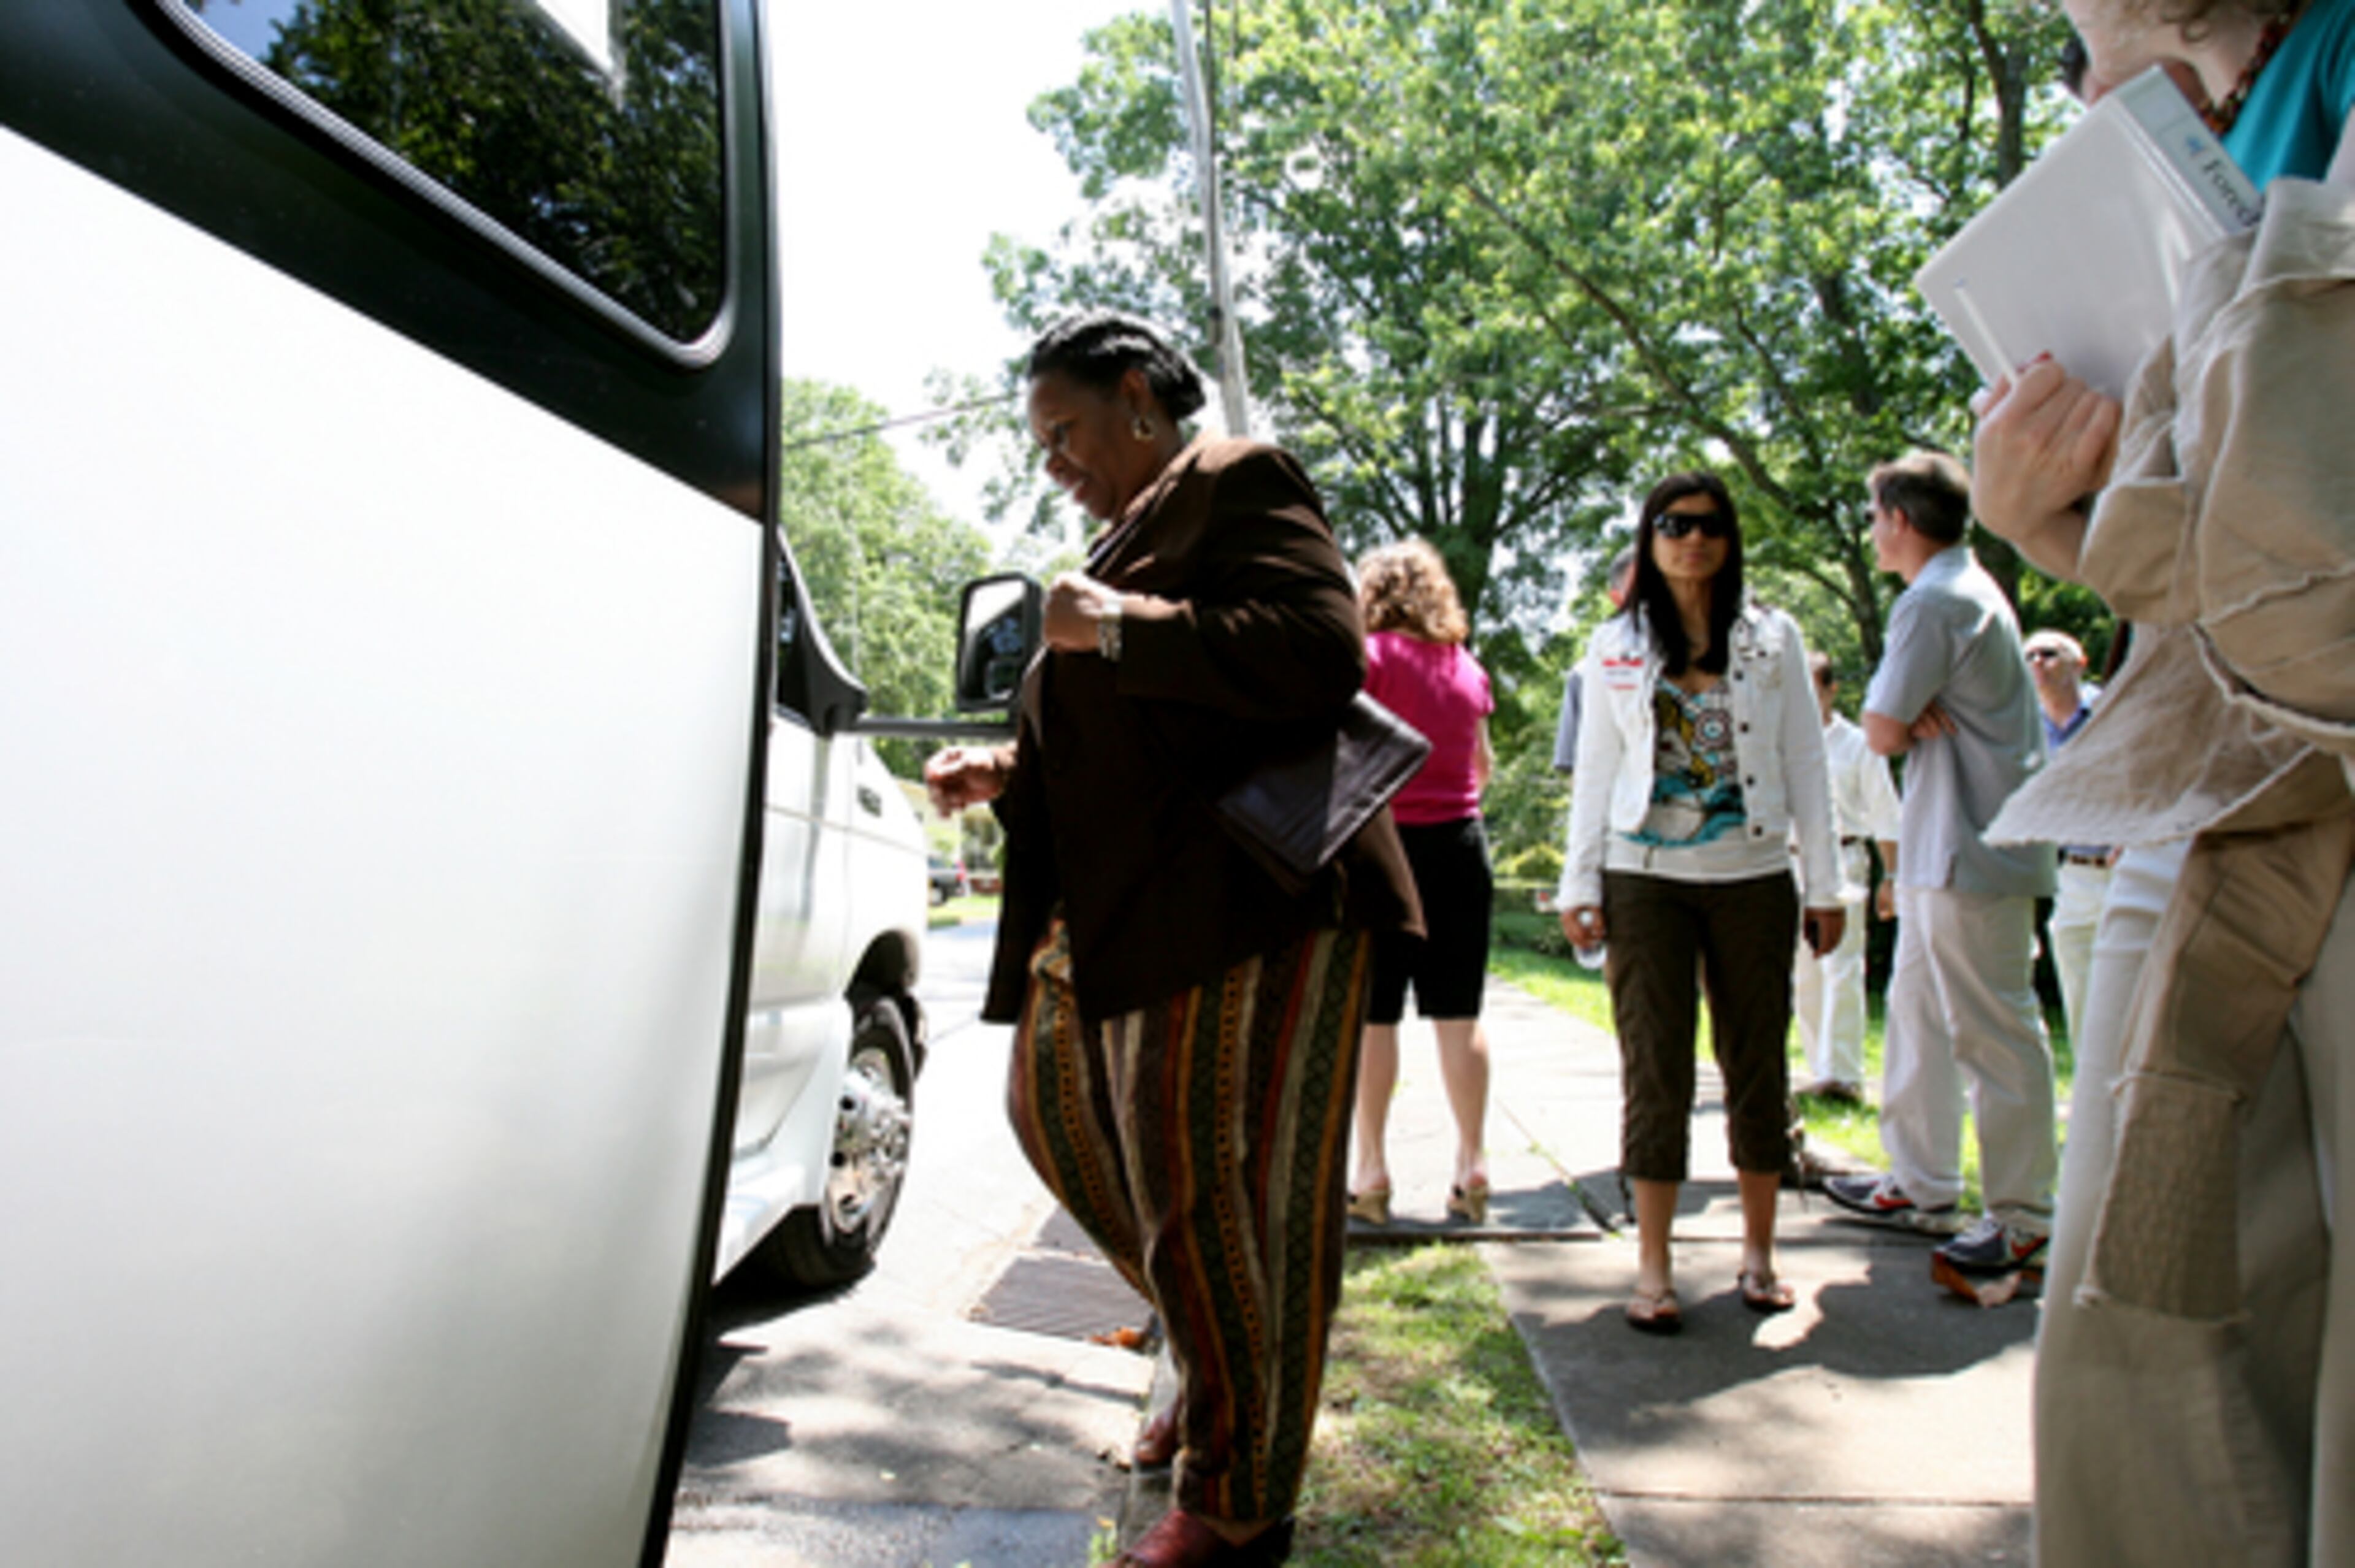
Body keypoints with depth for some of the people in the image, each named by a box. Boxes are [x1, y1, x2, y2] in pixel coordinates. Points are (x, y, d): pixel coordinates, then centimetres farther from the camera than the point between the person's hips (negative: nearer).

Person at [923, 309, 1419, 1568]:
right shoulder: (1132, 535, 22)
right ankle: (1215, 1369, 35)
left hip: (1248, 902, -10)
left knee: (1211, 1191, -4)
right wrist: (1010, 774, 12)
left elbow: (1320, 654, -21)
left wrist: (1114, 628, -16)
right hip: (1128, 918, 10)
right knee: (1062, 1116, 16)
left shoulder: (1236, 484, -4)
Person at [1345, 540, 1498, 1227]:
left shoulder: (1368, 654, -5)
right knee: (1458, 1014, 8)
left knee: (1372, 1014, 2)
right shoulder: (1468, 666, 10)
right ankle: (1472, 1164, 12)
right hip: (1460, 843, 5)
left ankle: (1371, 1170, 6)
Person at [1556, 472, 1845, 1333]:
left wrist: (1825, 884, 3)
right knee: (1656, 1068, -1)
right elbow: (1595, 771, 7)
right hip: (1646, 880, -1)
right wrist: (1578, 886, 1)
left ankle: (1759, 1252, 21)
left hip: (1753, 878, 1)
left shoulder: (1772, 639, 8)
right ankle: (1653, 1266, 6)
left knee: (1757, 1063, 7)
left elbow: (1805, 766, 7)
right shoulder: (1615, 648, 7)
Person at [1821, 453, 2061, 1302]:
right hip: (1946, 848, 11)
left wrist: (1908, 720, 3)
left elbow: (1882, 733, -15)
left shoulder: (1934, 603, -16)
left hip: (1972, 850, -11)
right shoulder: (1973, 590, 17)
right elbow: (1900, 724, 15)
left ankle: (2024, 1220, 7)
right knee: (1918, 1013, 16)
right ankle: (1920, 1183, 25)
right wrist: (1919, 717, -5)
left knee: (1993, 1030, -3)